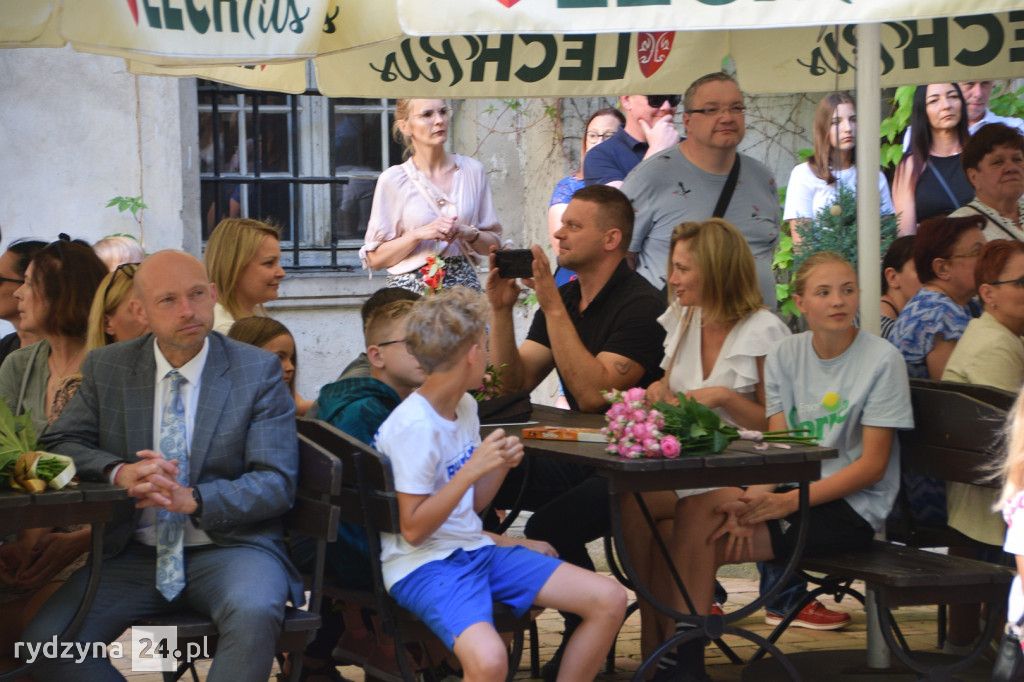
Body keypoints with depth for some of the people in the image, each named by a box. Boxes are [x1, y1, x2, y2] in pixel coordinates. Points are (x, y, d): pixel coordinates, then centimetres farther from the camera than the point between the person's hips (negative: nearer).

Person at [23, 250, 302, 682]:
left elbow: (277, 483, -5)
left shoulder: (258, 371, 0)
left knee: (253, 613, -36)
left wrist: (192, 499, -22)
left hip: (228, 545, -2)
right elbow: (58, 445, 4)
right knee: (46, 638, -22)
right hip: (132, 555, 2)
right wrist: (119, 472, -18)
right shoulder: (107, 368, 8)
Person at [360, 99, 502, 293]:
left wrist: (469, 233, -8)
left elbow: (493, 243, 11)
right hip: (412, 289, -2)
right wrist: (420, 234, -14)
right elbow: (375, 258, -2)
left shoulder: (473, 170, 7)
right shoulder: (392, 180, -1)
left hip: (463, 285, 2)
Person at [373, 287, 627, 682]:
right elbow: (413, 530, -18)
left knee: (609, 599, -1)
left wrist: (501, 464, -1)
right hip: (424, 564, -9)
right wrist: (472, 469, -23)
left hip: (475, 547, 9)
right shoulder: (413, 426, -18)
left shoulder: (466, 406, 9)